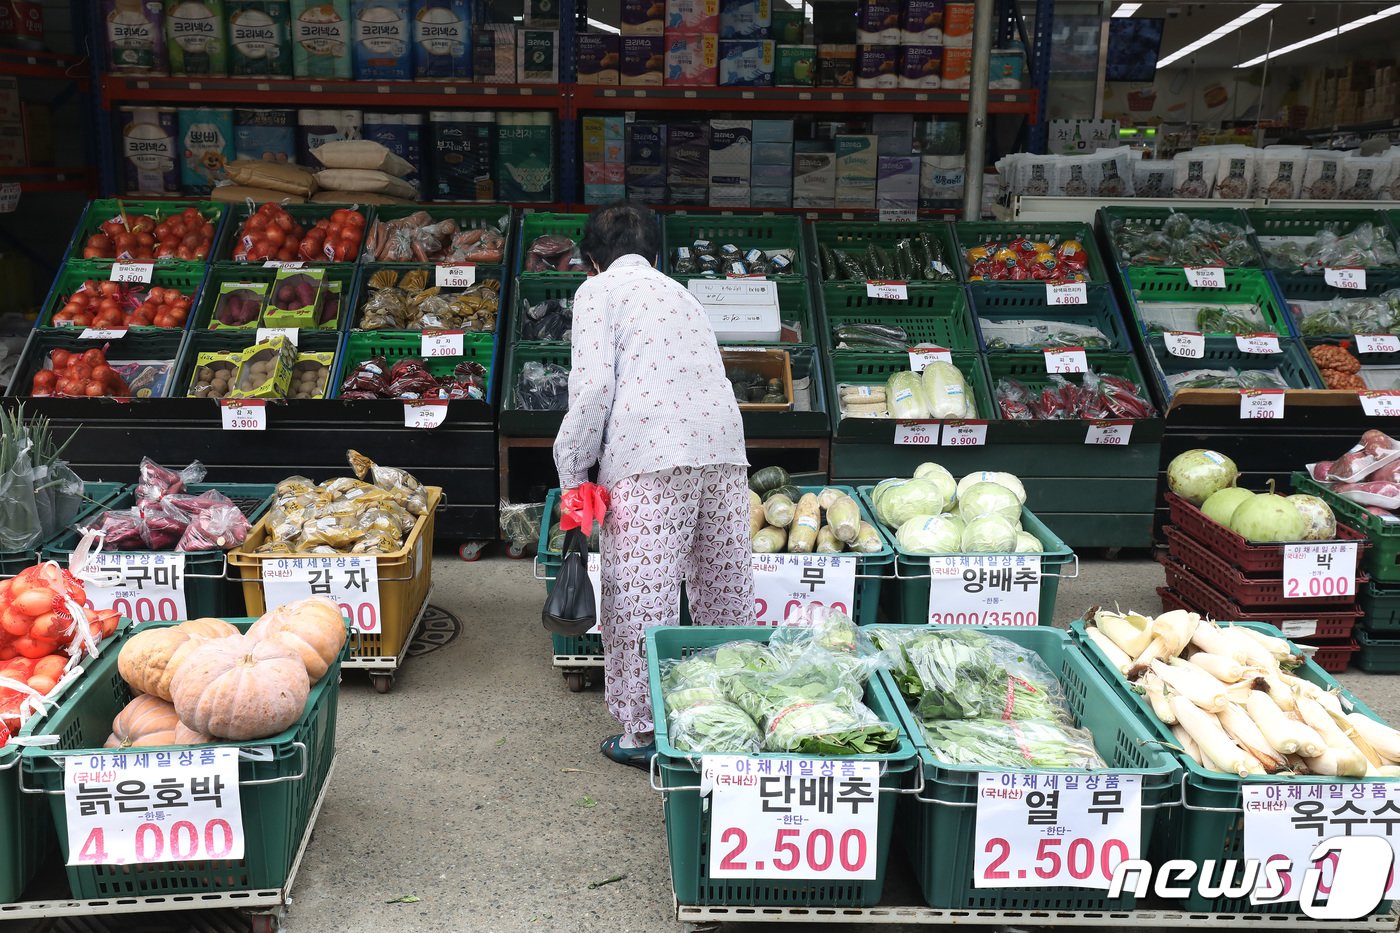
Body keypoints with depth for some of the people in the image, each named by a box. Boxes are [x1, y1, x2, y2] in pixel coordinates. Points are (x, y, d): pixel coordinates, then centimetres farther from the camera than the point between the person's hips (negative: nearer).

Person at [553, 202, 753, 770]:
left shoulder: (598, 291, 8)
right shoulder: (678, 291, 28)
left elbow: (594, 383, -6)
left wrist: (573, 473, 0)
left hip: (649, 457, -6)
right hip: (724, 451, 7)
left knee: (640, 600, 1)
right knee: (725, 594, 15)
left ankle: (643, 732, 9)